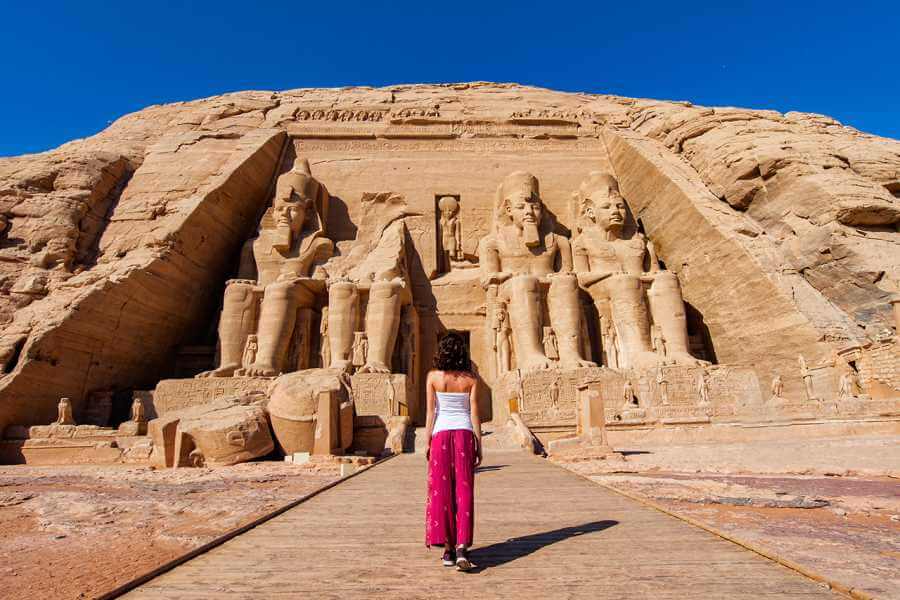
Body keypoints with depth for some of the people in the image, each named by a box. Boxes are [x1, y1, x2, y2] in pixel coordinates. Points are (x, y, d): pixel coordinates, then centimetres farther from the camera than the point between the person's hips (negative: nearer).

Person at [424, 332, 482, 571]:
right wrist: (479, 446, 5)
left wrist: (427, 442, 4)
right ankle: (462, 546, -4)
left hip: (441, 435, 0)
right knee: (464, 491, 5)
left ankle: (448, 548, 13)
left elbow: (431, 412, -3)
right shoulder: (470, 379, 0)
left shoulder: (433, 376, -2)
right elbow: (474, 414, -1)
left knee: (441, 491, 9)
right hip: (465, 435, 1)